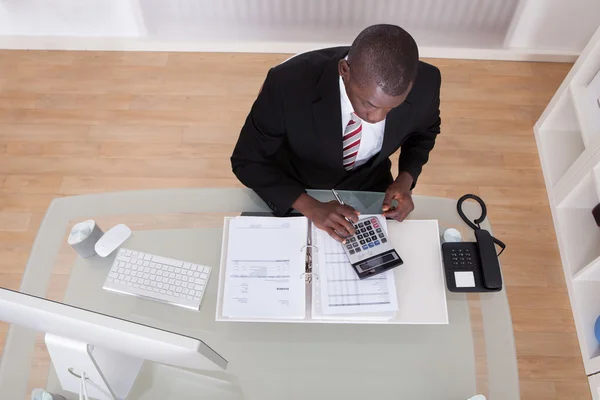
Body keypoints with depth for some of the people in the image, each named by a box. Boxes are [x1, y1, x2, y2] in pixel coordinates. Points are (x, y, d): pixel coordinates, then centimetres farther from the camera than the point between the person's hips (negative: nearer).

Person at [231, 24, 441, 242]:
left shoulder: (424, 84, -27)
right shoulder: (289, 82, -36)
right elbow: (247, 161, -22)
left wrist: (405, 180, -19)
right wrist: (310, 207, -35)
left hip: (368, 186, 2)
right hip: (295, 192, -1)